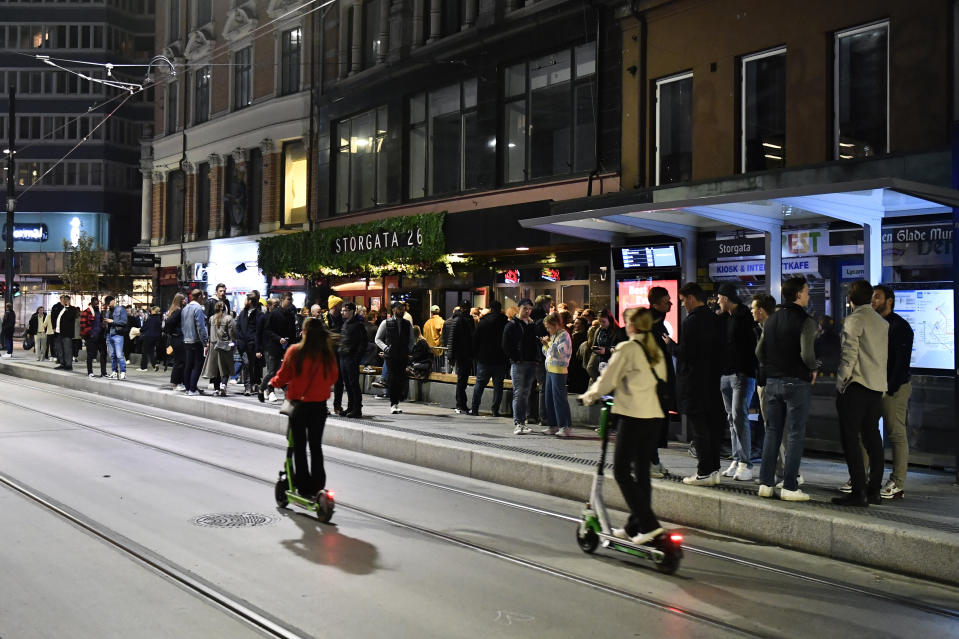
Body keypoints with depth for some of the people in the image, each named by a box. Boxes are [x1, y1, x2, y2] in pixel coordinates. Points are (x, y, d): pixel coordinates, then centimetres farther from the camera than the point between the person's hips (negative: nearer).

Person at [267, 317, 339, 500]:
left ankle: (303, 487, 10)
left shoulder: (295, 351, -14)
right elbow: (332, 378, 6)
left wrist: (272, 382, 15)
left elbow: (283, 377, -6)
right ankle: (317, 487, 16)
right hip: (320, 405, 3)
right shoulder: (328, 354, -6)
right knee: (316, 446, 14)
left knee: (299, 446, 9)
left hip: (299, 404, -2)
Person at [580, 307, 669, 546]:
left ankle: (649, 524, -10)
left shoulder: (626, 348, -8)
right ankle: (634, 527, 19)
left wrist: (590, 395, 14)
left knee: (621, 470, -1)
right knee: (641, 470, 13)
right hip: (656, 414, 8)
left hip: (634, 415, -7)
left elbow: (607, 380, -5)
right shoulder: (656, 351, 13)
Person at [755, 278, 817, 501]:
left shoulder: (770, 321, 9)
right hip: (797, 382, -6)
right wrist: (813, 370, -3)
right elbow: (807, 354, -21)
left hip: (772, 382, 6)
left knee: (772, 432, 11)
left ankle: (766, 483, 11)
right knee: (795, 435, -1)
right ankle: (789, 487, 0)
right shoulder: (804, 321, -12)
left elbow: (759, 351, 9)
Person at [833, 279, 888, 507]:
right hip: (878, 386, 8)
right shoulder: (883, 322, 14)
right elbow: (885, 356, 15)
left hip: (856, 385, -8)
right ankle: (874, 490, 14)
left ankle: (858, 492, -10)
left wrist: (841, 383, -8)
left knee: (850, 437, -5)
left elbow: (849, 353, -14)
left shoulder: (854, 319, -9)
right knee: (872, 437, 12)